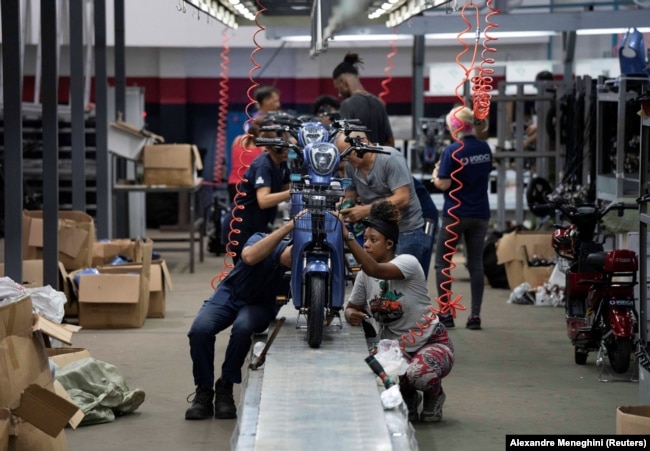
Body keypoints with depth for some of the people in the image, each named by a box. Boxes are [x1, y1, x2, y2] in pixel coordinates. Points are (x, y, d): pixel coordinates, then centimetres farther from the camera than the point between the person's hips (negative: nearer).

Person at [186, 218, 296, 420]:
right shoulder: (263, 241, -24)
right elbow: (250, 257, -48)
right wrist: (288, 227, -51)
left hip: (260, 305, 0)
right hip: (230, 294, 0)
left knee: (242, 328, -36)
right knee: (200, 330, -29)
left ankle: (225, 389, -14)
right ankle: (204, 393, -9)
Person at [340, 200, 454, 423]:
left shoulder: (408, 263, -19)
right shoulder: (364, 276, -1)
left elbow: (375, 270, -38)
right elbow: (352, 307, 9)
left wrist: (348, 237, -46)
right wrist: (351, 315, -17)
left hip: (431, 342, -4)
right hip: (393, 346, 4)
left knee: (418, 374, -37)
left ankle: (434, 396, 4)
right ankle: (408, 397, 9)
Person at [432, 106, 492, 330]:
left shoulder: (452, 151, -14)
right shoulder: (484, 148, 4)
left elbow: (443, 184, -15)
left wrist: (435, 174, 4)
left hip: (455, 214, -5)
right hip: (480, 214, 5)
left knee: (442, 263, 7)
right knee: (476, 264, 8)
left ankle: (446, 314, 2)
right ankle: (475, 315, 5)